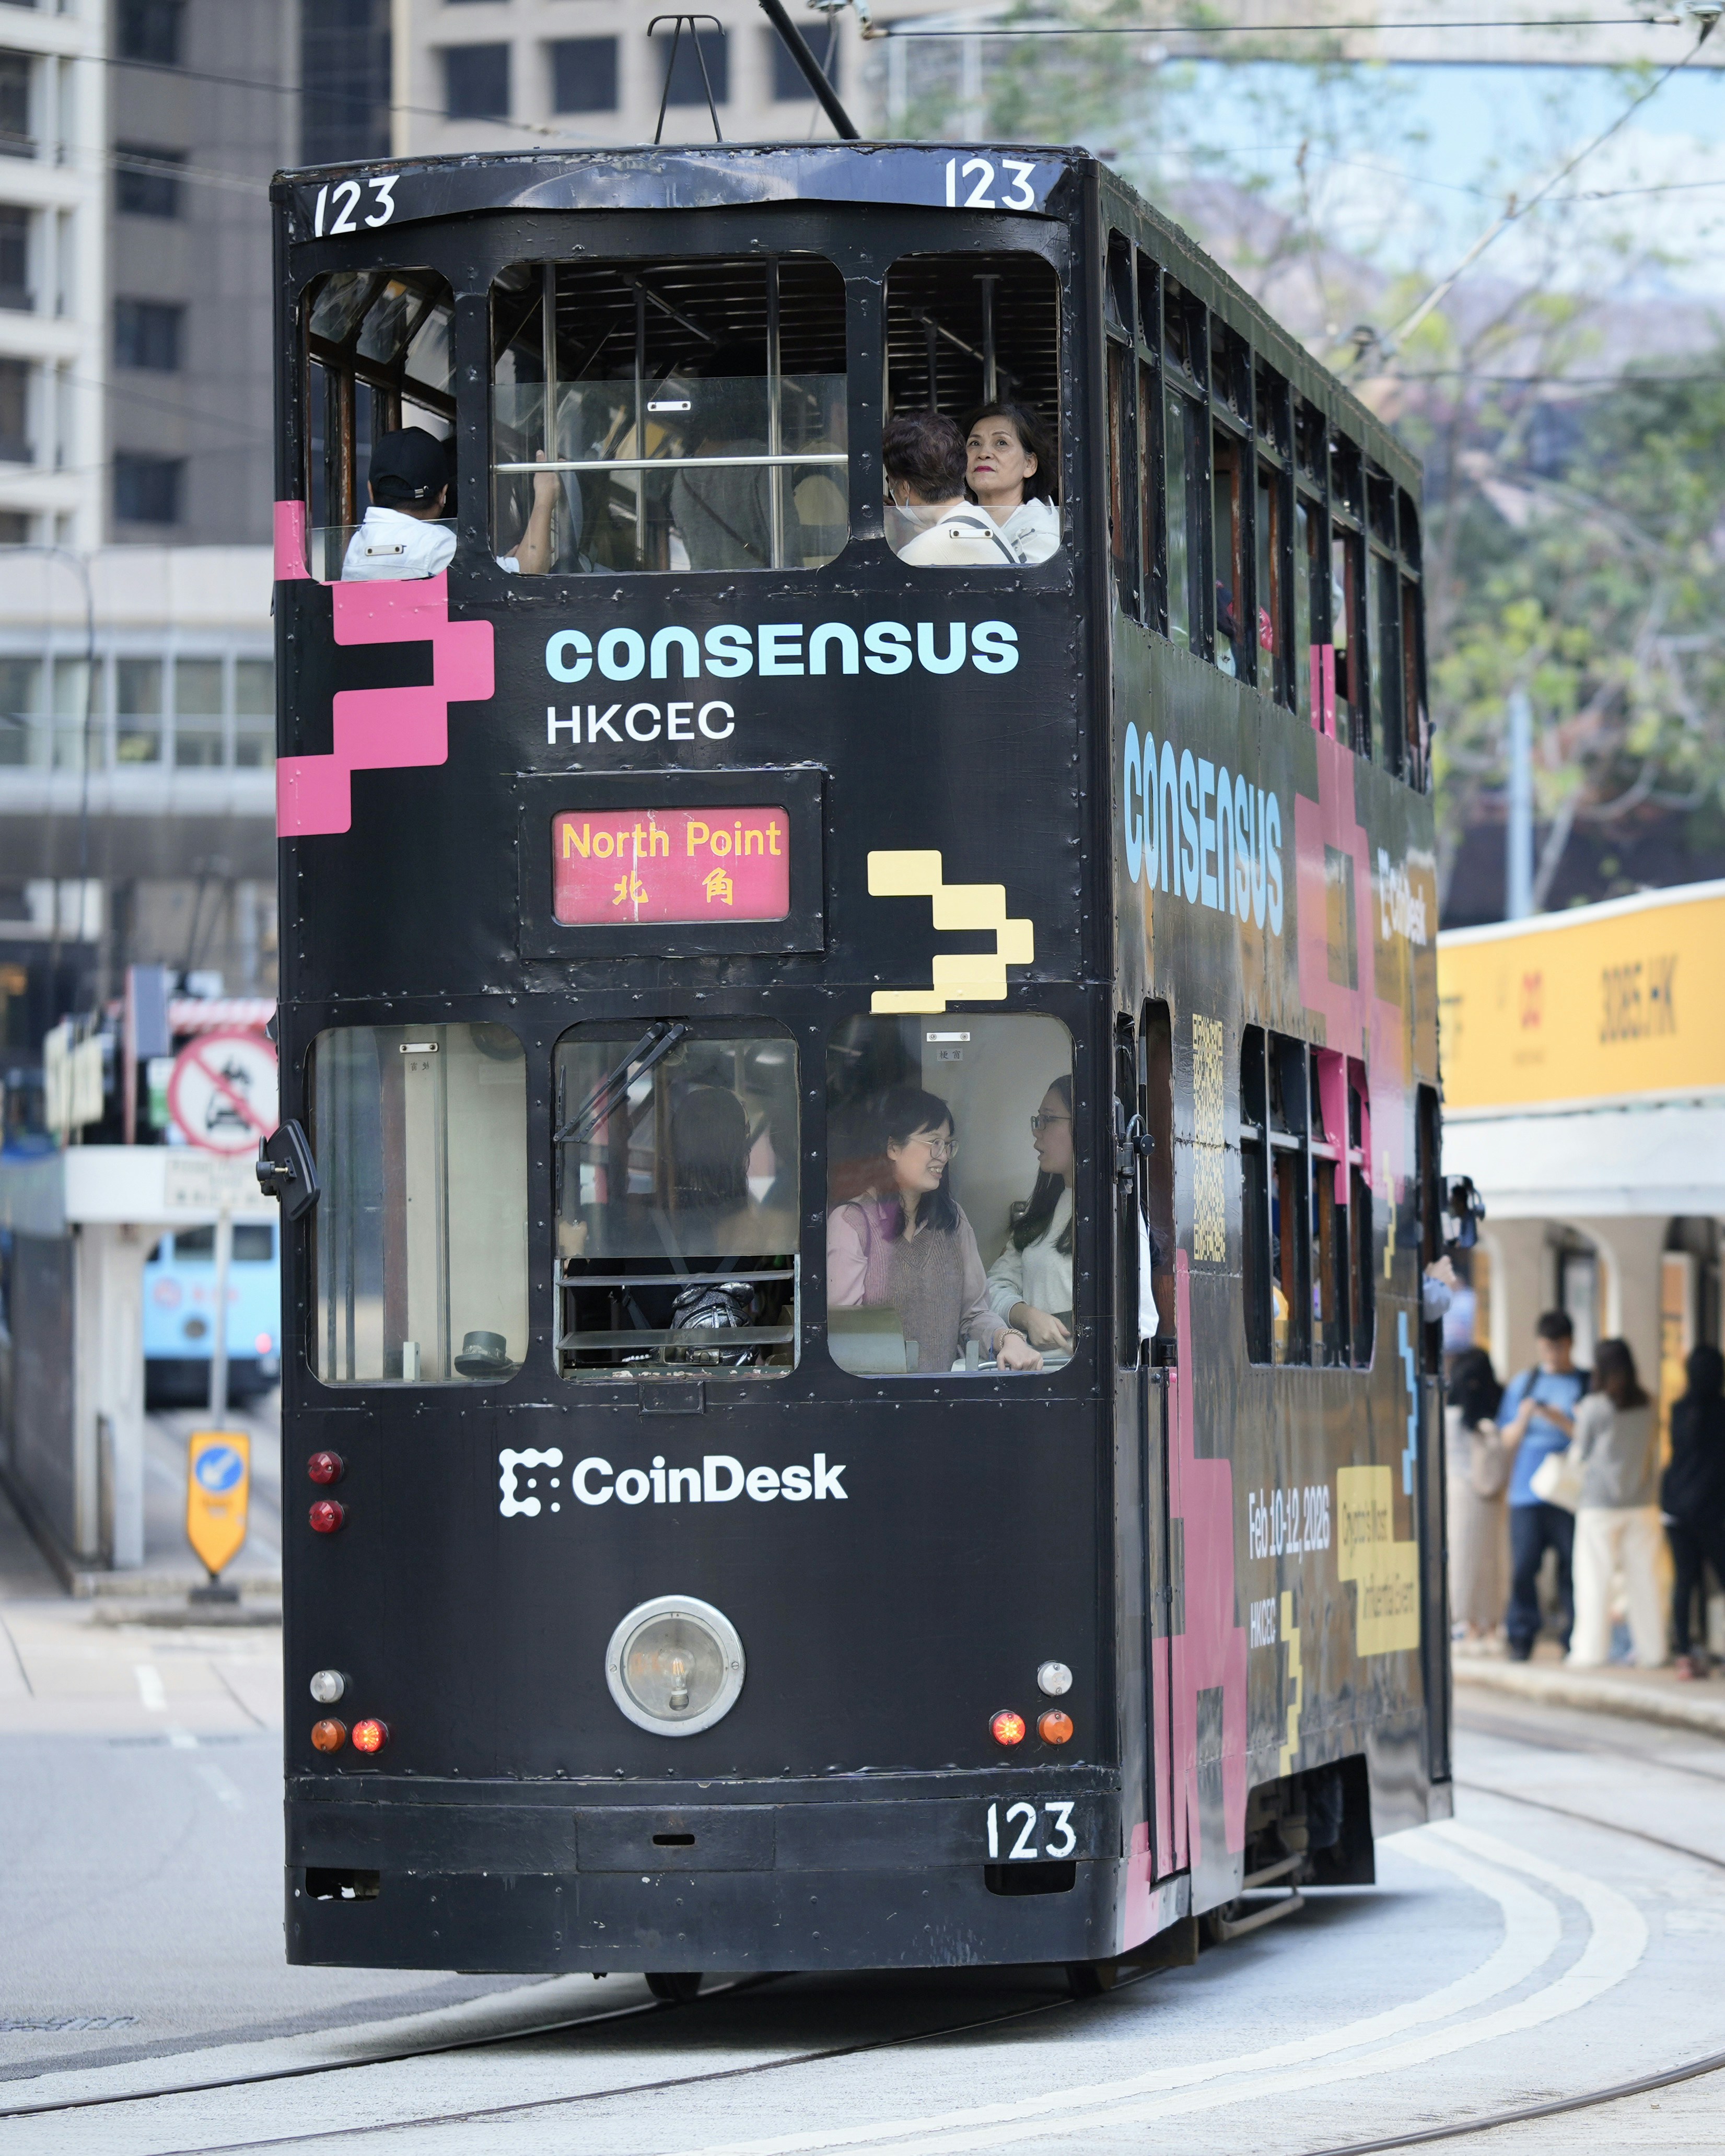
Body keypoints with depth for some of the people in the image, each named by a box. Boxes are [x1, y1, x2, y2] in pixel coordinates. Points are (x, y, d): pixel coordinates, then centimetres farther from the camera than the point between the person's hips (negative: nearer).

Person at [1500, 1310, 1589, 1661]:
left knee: (1573, 1569, -5)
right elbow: (1509, 1441, 15)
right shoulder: (1522, 1384, 16)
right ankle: (1521, 1639, 1)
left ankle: (1573, 1640, 0)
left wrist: (1561, 1421, -12)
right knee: (1523, 1569, -5)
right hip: (1527, 1495, 2)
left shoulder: (1588, 1385, 7)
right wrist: (1524, 1418, -4)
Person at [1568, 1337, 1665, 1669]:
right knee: (1644, 1578, 5)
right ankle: (1651, 1650, 7)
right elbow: (1654, 1452, 11)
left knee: (1595, 1579, 3)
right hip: (1642, 1504, 3)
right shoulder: (1647, 1407, 0)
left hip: (1600, 1505, -3)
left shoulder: (1594, 1407, -10)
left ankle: (1591, 1651, 4)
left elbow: (1581, 1456, 0)